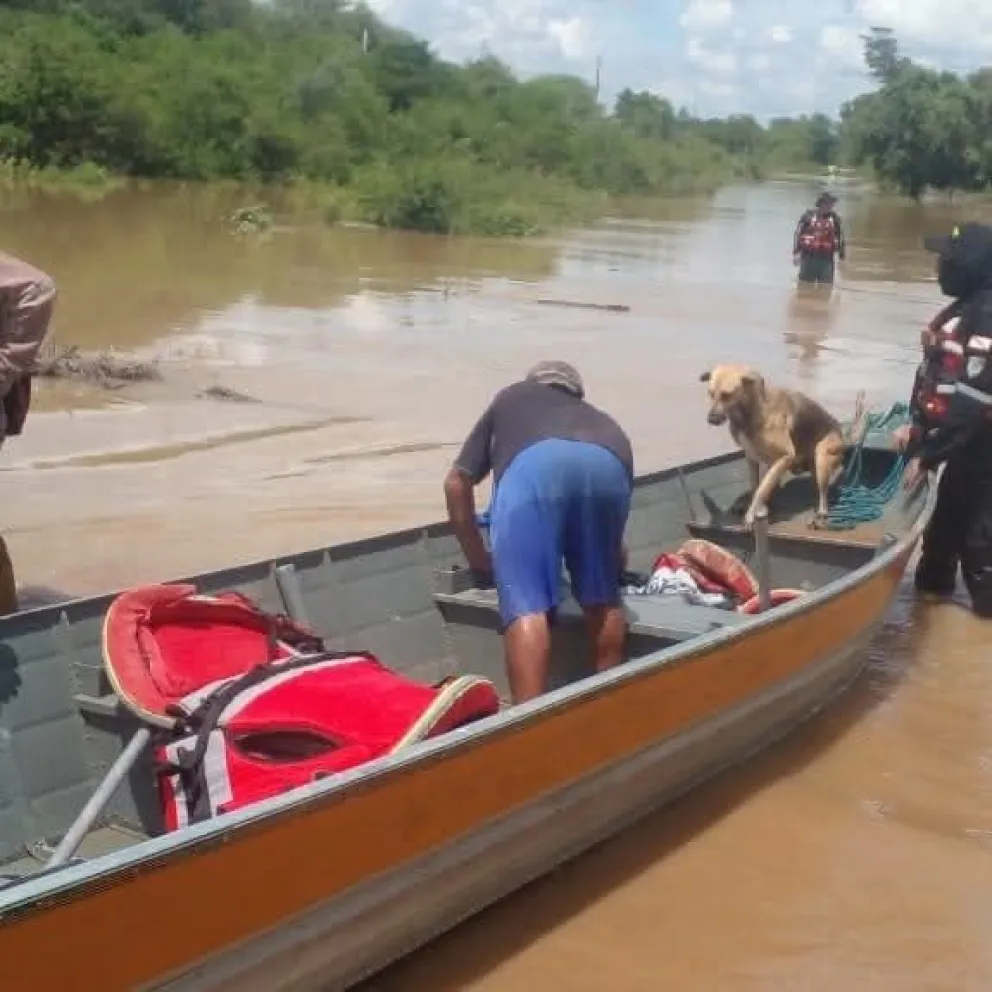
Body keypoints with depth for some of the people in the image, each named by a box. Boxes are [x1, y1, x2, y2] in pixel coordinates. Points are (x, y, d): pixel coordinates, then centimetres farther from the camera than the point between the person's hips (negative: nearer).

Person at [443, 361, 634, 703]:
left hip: (533, 464, -3)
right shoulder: (596, 417, 45)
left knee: (526, 608, -8)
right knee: (602, 598, 21)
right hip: (607, 462, 3)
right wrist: (613, 553, 63)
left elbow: (456, 483, 37)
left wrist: (479, 559, 45)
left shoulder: (508, 400, 42)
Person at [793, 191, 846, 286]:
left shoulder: (835, 217, 1)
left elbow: (840, 236, 10)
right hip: (808, 256, -1)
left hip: (826, 258, 1)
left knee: (825, 286, 1)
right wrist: (796, 253, -2)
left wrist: (842, 256, 11)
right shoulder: (809, 215, -4)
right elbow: (798, 233, 1)